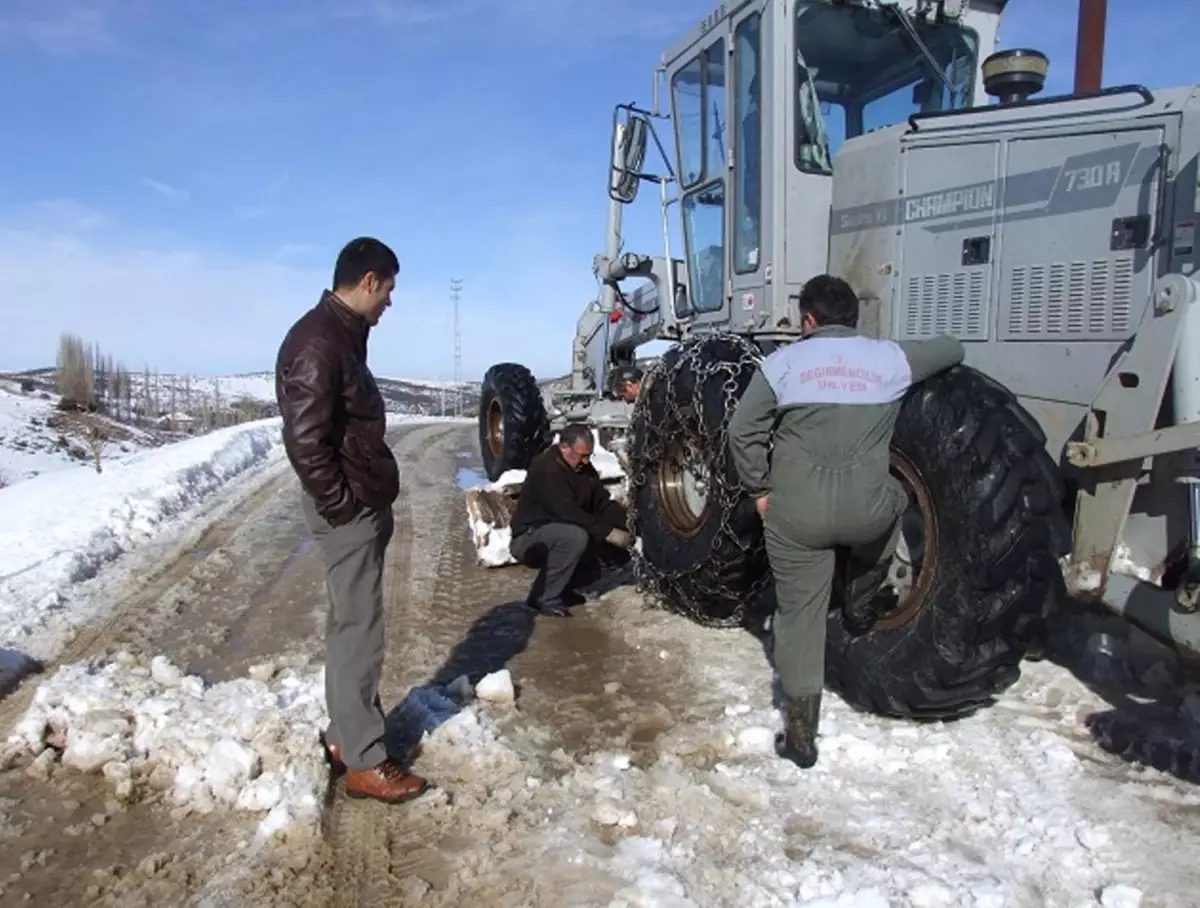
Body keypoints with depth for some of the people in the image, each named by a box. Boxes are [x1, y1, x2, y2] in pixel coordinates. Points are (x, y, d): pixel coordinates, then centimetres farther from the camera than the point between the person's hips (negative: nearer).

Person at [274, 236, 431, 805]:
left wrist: (369, 501, 16)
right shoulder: (317, 342, -19)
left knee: (350, 624, 17)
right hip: (348, 509, -10)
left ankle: (344, 734, 30)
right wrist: (343, 506, -18)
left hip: (363, 504, 10)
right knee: (359, 630, -3)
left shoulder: (343, 334, 14)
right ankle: (364, 762, 7)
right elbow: (305, 441, -24)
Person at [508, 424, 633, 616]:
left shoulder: (583, 467, 2)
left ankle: (562, 587, 5)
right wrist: (607, 532, -33)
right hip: (528, 537, -9)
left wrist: (627, 520, -17)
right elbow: (568, 512, -33)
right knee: (575, 536, -33)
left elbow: (603, 502, 1)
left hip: (558, 529, 9)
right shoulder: (546, 469, -25)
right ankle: (544, 598, -18)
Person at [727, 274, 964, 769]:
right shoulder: (890, 358, 8)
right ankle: (863, 598, 37)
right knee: (895, 498, 36)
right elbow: (952, 349, 27)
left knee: (799, 615, 12)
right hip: (866, 509, 1)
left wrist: (760, 489, 11)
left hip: (795, 513, 0)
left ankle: (801, 735, 17)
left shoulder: (781, 362, 5)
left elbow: (742, 431, 0)